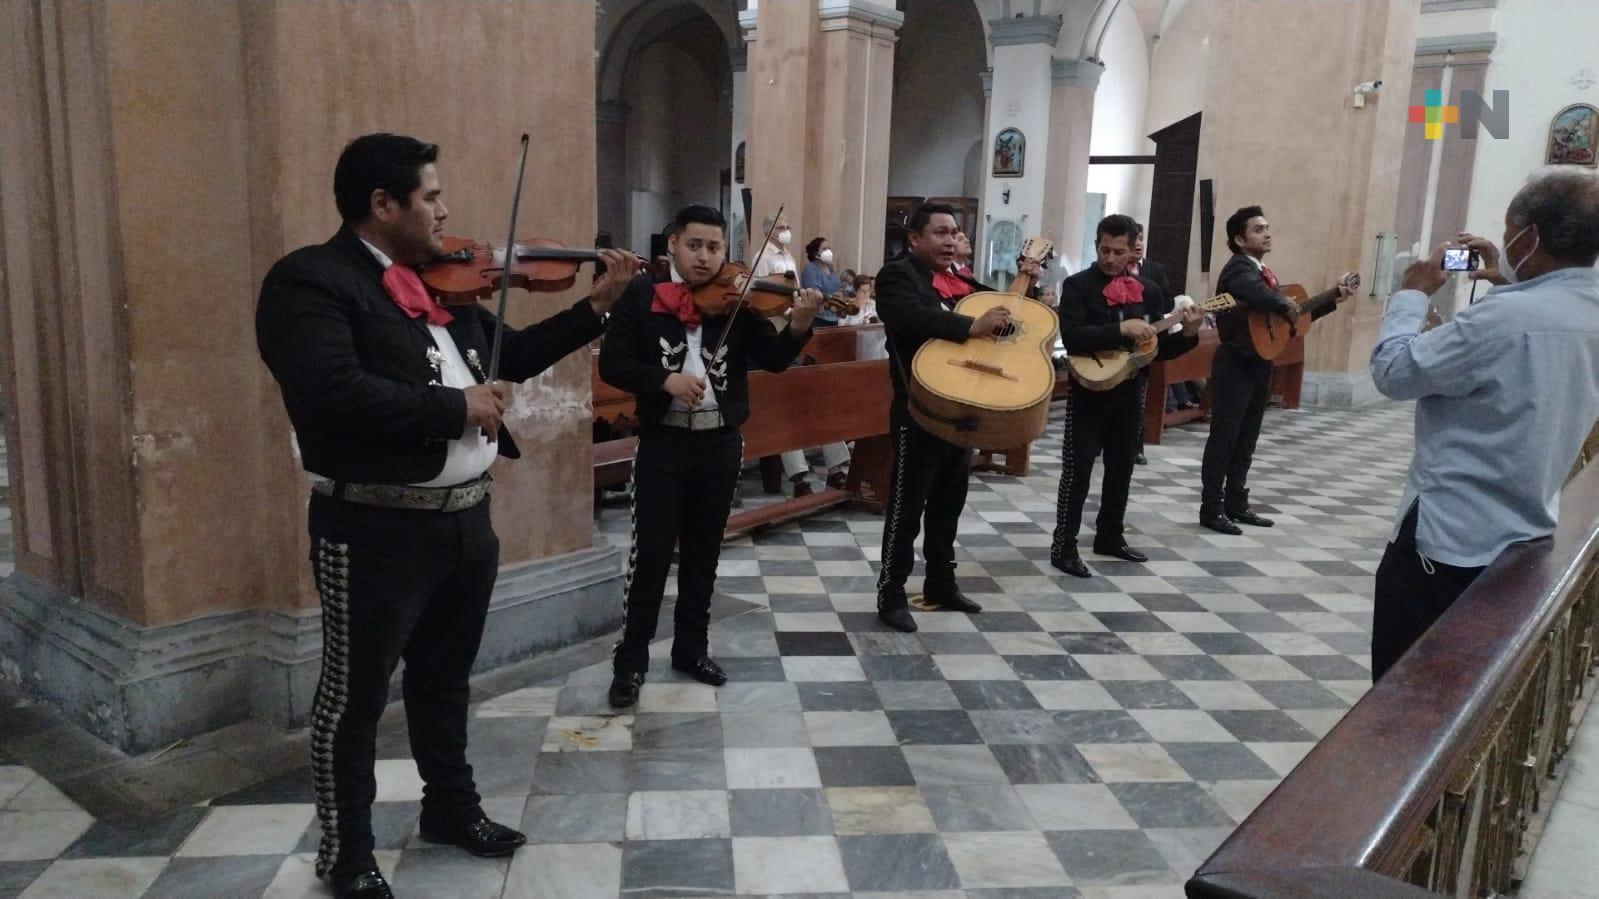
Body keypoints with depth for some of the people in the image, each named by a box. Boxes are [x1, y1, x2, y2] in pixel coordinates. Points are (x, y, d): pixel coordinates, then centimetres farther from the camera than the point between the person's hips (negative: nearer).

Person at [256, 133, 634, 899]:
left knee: (445, 677, 22)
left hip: (466, 517, 8)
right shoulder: (310, 281, -14)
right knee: (355, 694, 9)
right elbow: (334, 396, -28)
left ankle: (451, 807, 41)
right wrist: (457, 407, -20)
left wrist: (597, 305, 11)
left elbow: (508, 355, 19)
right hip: (376, 528, -7)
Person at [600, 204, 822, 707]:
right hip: (663, 442, -2)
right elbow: (611, 363, -9)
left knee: (704, 553, 13)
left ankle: (692, 648, 28)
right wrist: (665, 380, -23)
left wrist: (799, 326, -26)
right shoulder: (642, 296, -3)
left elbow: (773, 360, -7)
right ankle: (631, 659, 13)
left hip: (720, 443, 3)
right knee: (651, 552, -1)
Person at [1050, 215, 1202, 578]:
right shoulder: (1078, 285, -8)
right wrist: (1122, 330, -28)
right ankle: (1064, 547, 1)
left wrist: (1188, 334, -10)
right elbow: (1073, 337, -23)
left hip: (1130, 391, 5)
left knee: (1121, 468, 15)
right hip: (1089, 390, -5)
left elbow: (1161, 349, 8)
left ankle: (1110, 536, 29)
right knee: (1077, 470, -5)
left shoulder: (1148, 290, 6)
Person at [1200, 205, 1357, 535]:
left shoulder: (1263, 272, 16)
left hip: (1260, 365, 9)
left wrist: (1334, 296, 13)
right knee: (1224, 439, -3)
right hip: (1236, 365, -9)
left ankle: (1236, 504, 22)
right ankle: (1212, 509, 3)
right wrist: (1288, 306, -18)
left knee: (1246, 441, 13)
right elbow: (1260, 296, -36)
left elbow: (1292, 313, 17)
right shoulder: (1238, 270, -13)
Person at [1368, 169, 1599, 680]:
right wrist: (1510, 285, 20)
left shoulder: (1504, 318, -26)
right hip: (1525, 535, 8)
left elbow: (1393, 371, -17)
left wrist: (1414, 293, -3)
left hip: (1448, 539, -8)